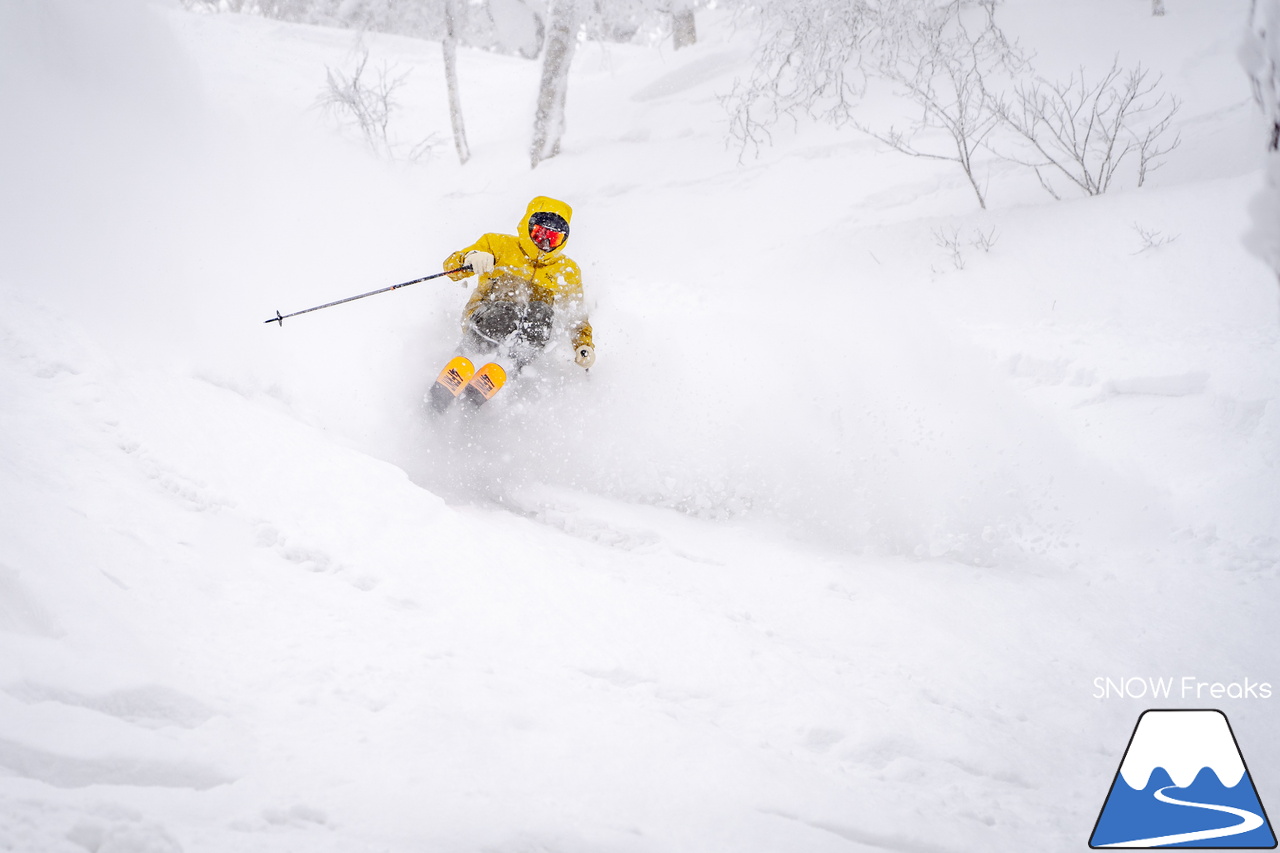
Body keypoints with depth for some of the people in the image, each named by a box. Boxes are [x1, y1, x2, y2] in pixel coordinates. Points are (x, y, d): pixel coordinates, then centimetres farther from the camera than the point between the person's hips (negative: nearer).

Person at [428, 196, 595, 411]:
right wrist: (470, 258, -16)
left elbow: (577, 317, 25)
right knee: (503, 312, -35)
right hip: (487, 316, -1)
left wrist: (584, 346, 3)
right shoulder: (499, 245, 17)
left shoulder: (567, 271, 24)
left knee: (542, 312, -33)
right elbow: (451, 265, 8)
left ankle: (499, 369, -43)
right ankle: (463, 363, -47)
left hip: (527, 335, 1)